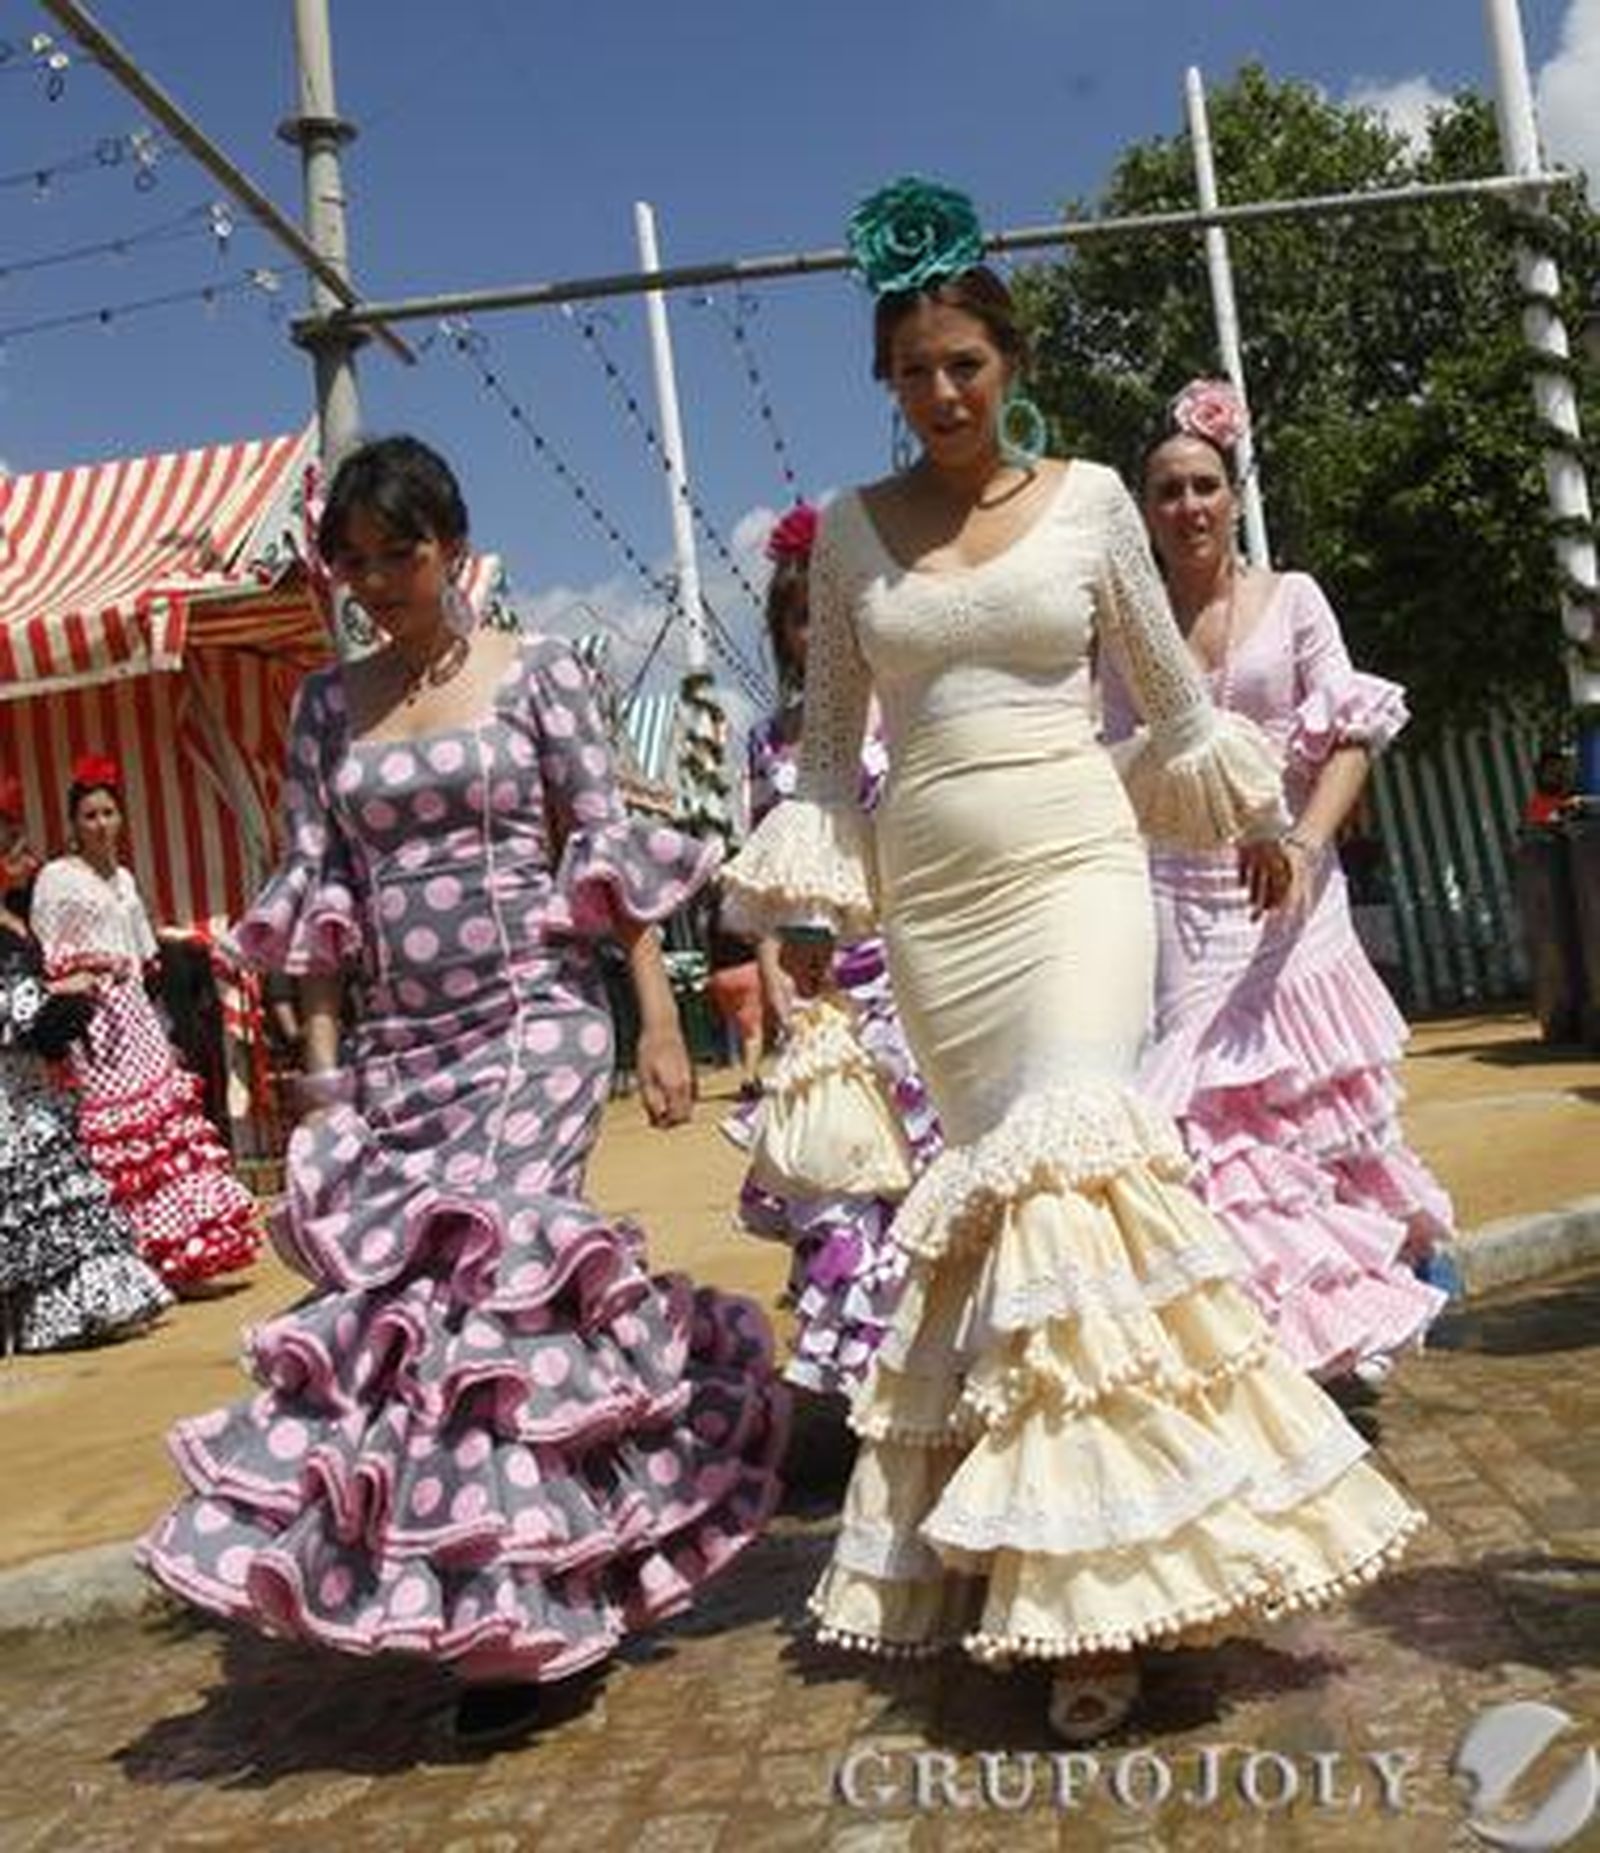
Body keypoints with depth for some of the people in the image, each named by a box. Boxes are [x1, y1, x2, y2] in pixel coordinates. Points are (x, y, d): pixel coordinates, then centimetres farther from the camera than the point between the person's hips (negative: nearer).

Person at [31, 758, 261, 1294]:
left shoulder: (125, 879, 17)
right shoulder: (56, 878, -2)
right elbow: (42, 957, -5)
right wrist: (93, 962, -17)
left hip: (135, 1014, 7)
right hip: (91, 1021, -7)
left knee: (167, 1122, 3)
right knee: (116, 1135, -10)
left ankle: (180, 1258, 9)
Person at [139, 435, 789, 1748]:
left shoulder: (537, 673, 1)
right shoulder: (327, 705, 11)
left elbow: (610, 851, -2)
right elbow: (314, 894, 9)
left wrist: (661, 1019, -8)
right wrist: (323, 1061, 3)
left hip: (533, 1021, -4)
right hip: (396, 1046, 4)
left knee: (492, 1268, -13)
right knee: (398, 1285, -1)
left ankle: (515, 1610, 2)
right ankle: (507, 1601, 17)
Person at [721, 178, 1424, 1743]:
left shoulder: (1089, 496, 4)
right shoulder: (854, 529, 8)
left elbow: (1172, 696, 14)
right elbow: (829, 736, 11)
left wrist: (1254, 814, 21)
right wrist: (802, 903, 6)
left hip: (1070, 861, -2)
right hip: (929, 886, 2)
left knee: (1063, 1151, -17)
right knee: (992, 1172, 3)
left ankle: (1096, 1560, -10)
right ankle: (1044, 1546, 16)